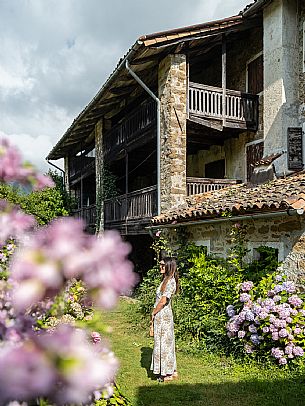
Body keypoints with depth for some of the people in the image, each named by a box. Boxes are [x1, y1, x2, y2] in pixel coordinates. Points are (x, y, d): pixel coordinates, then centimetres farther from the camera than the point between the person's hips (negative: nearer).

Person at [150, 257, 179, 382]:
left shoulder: (170, 281, -18)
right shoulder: (166, 280, 12)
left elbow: (163, 301, -20)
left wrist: (153, 313, -10)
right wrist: (154, 313, 12)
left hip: (163, 316, -10)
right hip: (161, 316, 10)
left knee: (164, 343, 0)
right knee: (167, 343, 15)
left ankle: (168, 373, 10)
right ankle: (172, 371, 24)